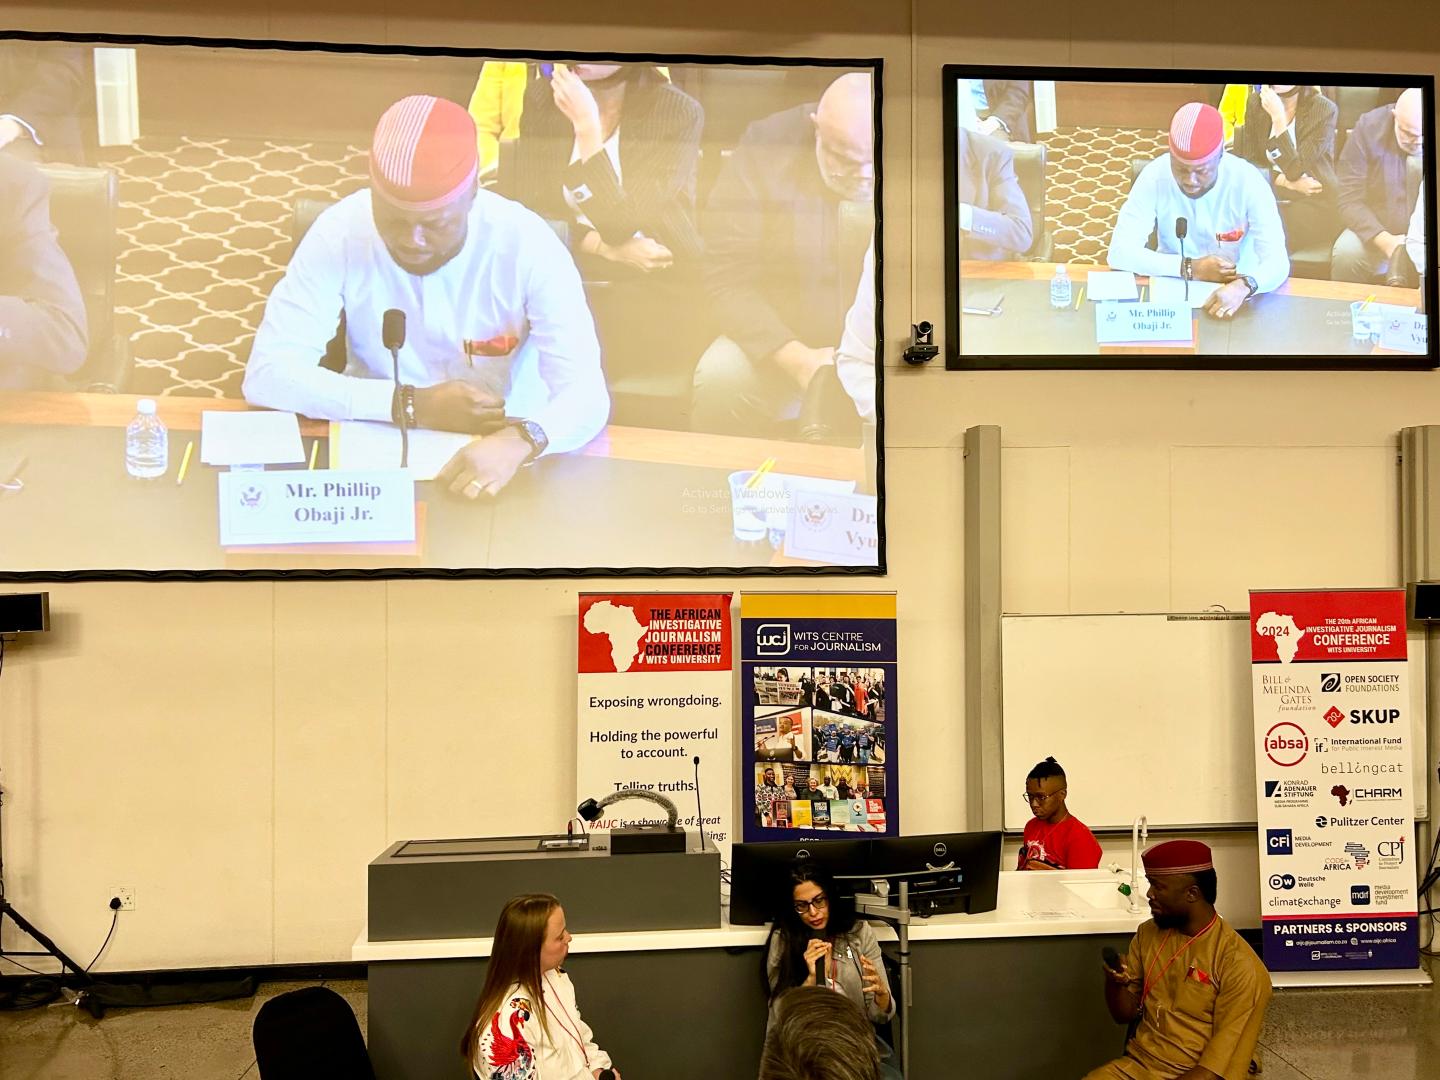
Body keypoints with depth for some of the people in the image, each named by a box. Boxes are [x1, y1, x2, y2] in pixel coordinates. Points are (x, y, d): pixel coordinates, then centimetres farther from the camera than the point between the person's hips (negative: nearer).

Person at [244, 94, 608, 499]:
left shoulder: (527, 245, -18)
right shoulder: (340, 231, -14)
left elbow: (587, 395, -24)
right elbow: (266, 375, -17)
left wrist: (520, 441, -44)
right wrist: (412, 404, -25)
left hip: (501, 448, 0)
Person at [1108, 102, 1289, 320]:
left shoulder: (1248, 181, -16)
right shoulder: (1154, 176, -15)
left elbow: (1277, 262, -22)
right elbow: (1120, 253, -19)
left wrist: (1243, 287, -43)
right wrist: (1191, 268, -24)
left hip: (1233, 291, 1)